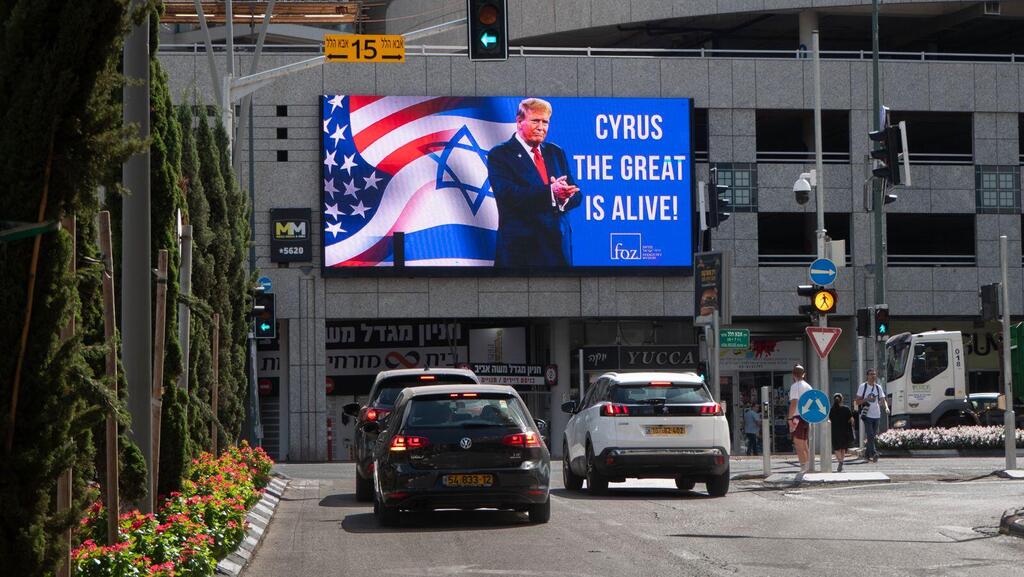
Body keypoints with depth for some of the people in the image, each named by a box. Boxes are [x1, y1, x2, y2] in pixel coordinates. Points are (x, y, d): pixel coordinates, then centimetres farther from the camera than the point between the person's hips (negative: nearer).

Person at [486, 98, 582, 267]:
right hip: (521, 247, -5)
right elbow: (508, 194, -17)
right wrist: (550, 192, -28)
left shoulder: (556, 152, 15)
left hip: (559, 244, 5)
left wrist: (563, 197, -16)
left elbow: (575, 195, 9)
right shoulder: (500, 155, -2)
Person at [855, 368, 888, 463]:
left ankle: (867, 454, 18)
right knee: (870, 436, -15)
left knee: (873, 436, 8)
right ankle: (874, 454, -21)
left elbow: (883, 400, 8)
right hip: (867, 415, -5)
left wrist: (886, 407, -13)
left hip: (876, 415, 5)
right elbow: (857, 402, -1)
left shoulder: (878, 387, 11)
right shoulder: (863, 386, -1)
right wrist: (866, 399, -18)